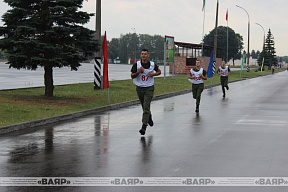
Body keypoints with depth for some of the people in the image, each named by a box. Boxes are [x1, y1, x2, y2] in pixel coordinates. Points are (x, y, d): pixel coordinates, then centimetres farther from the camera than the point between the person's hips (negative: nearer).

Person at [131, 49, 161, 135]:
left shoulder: (152, 65, -4)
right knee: (144, 107, 16)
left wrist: (153, 74, -8)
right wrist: (138, 72, -24)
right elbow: (132, 76, -6)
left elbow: (159, 71, 12)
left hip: (149, 88, -2)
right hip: (139, 88, 2)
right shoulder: (136, 65, -6)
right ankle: (149, 118, 46)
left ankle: (144, 126, -15)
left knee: (146, 107, -13)